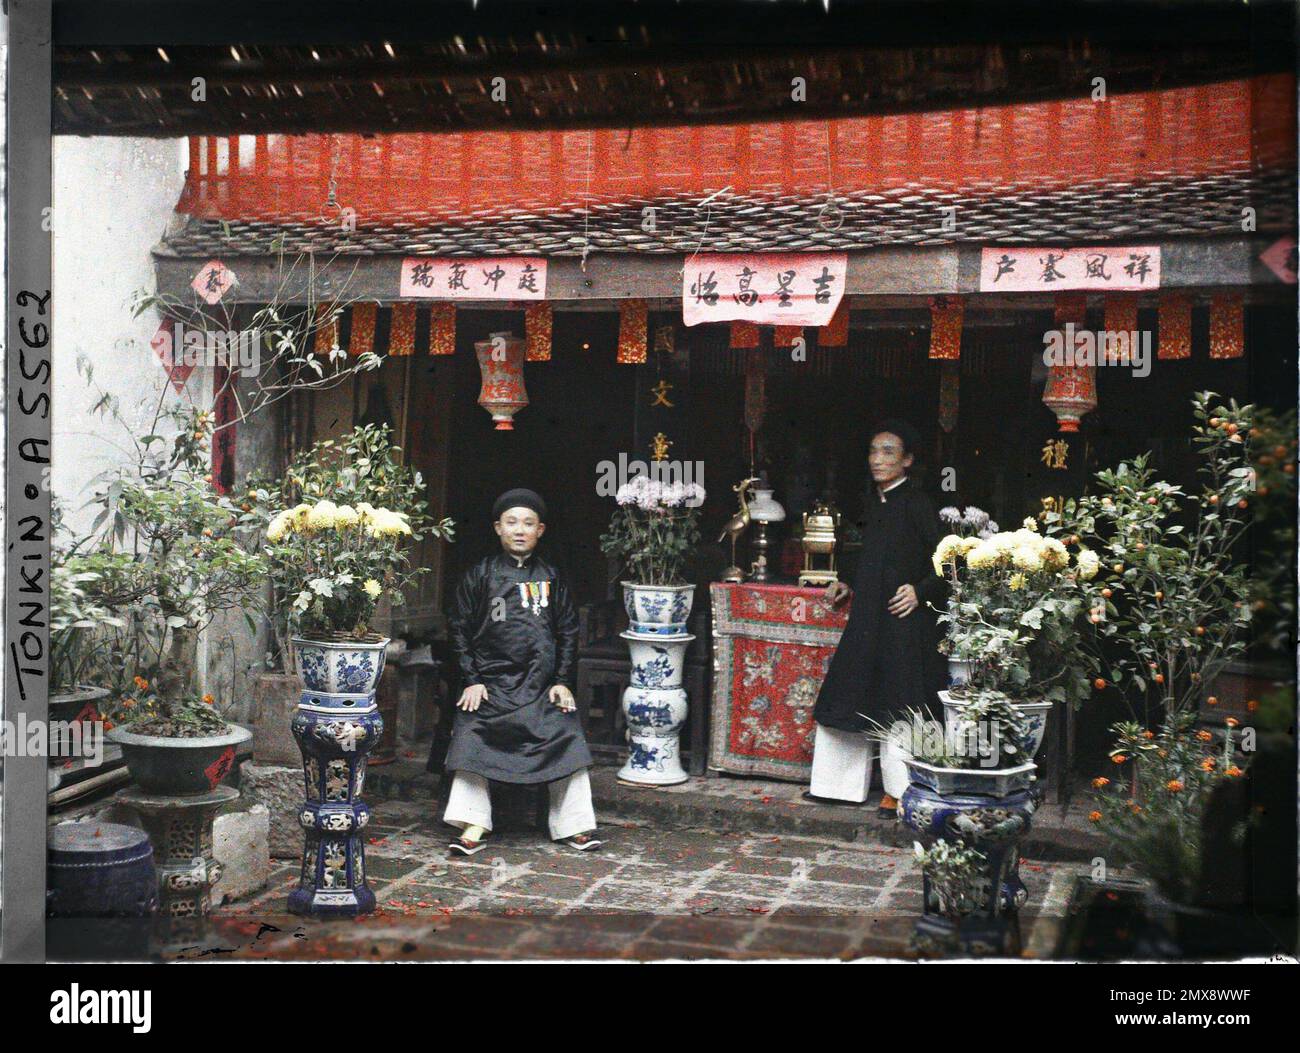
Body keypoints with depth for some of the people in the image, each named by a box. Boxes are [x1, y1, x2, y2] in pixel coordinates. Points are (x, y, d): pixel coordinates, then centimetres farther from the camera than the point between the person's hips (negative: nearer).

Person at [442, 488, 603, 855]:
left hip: (543, 683, 1)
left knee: (566, 743, -2)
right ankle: (473, 828, 4)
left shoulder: (551, 578, 7)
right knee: (473, 744, -6)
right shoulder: (480, 574, 1)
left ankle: (575, 826, 9)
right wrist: (471, 680, -4)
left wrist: (563, 681, 2)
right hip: (491, 682, -1)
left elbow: (568, 631, 10)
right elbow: (460, 629, 3)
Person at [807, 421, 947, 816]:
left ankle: (900, 792, 7)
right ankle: (844, 783, 21)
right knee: (850, 698, 10)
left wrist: (921, 591, -21)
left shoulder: (916, 504, -10)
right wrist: (849, 586, 14)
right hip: (867, 618, 8)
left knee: (896, 706, -3)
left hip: (904, 618, -8)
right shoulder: (874, 501, 12)